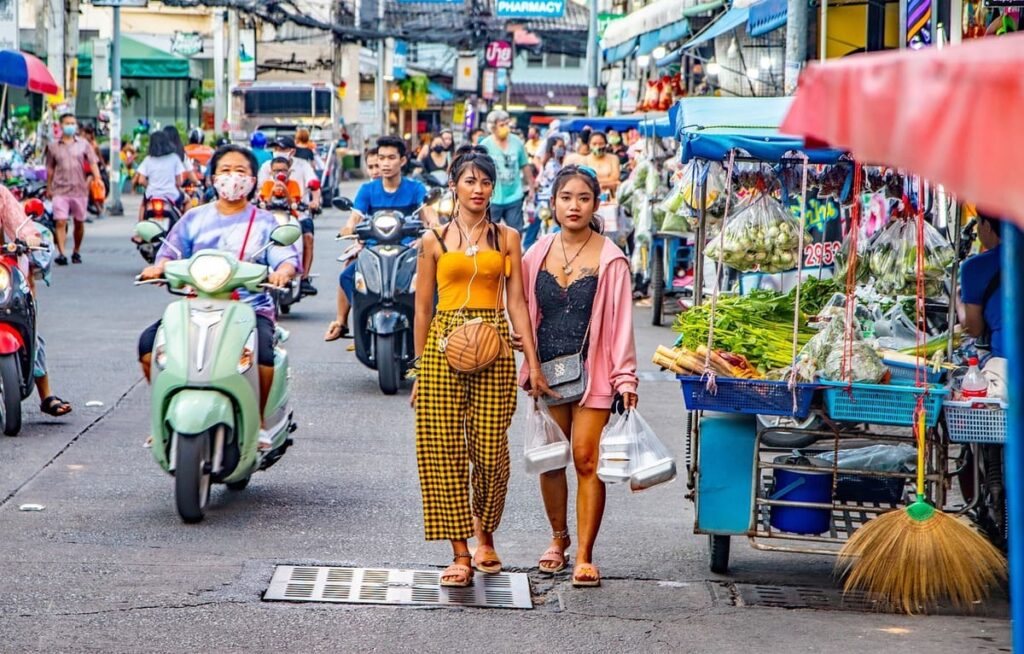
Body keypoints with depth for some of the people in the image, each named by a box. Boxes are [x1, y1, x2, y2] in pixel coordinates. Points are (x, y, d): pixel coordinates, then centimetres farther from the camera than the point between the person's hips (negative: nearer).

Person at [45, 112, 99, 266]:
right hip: (60, 190, -1)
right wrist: (49, 188, 15)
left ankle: (76, 252, 26)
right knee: (60, 222, -12)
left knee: (79, 223, 10)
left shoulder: (83, 144, 5)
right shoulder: (54, 146, 7)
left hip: (79, 189, 1)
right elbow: (50, 168, 14)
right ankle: (61, 253, -16)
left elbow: (93, 163, 0)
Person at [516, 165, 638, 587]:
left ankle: (584, 556, -4)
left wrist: (625, 377, -9)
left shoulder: (610, 260, -3)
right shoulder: (538, 254, 7)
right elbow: (525, 312, 14)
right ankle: (559, 538, 28)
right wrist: (529, 368, 8)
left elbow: (620, 320, -4)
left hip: (592, 373, -4)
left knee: (587, 460, -8)